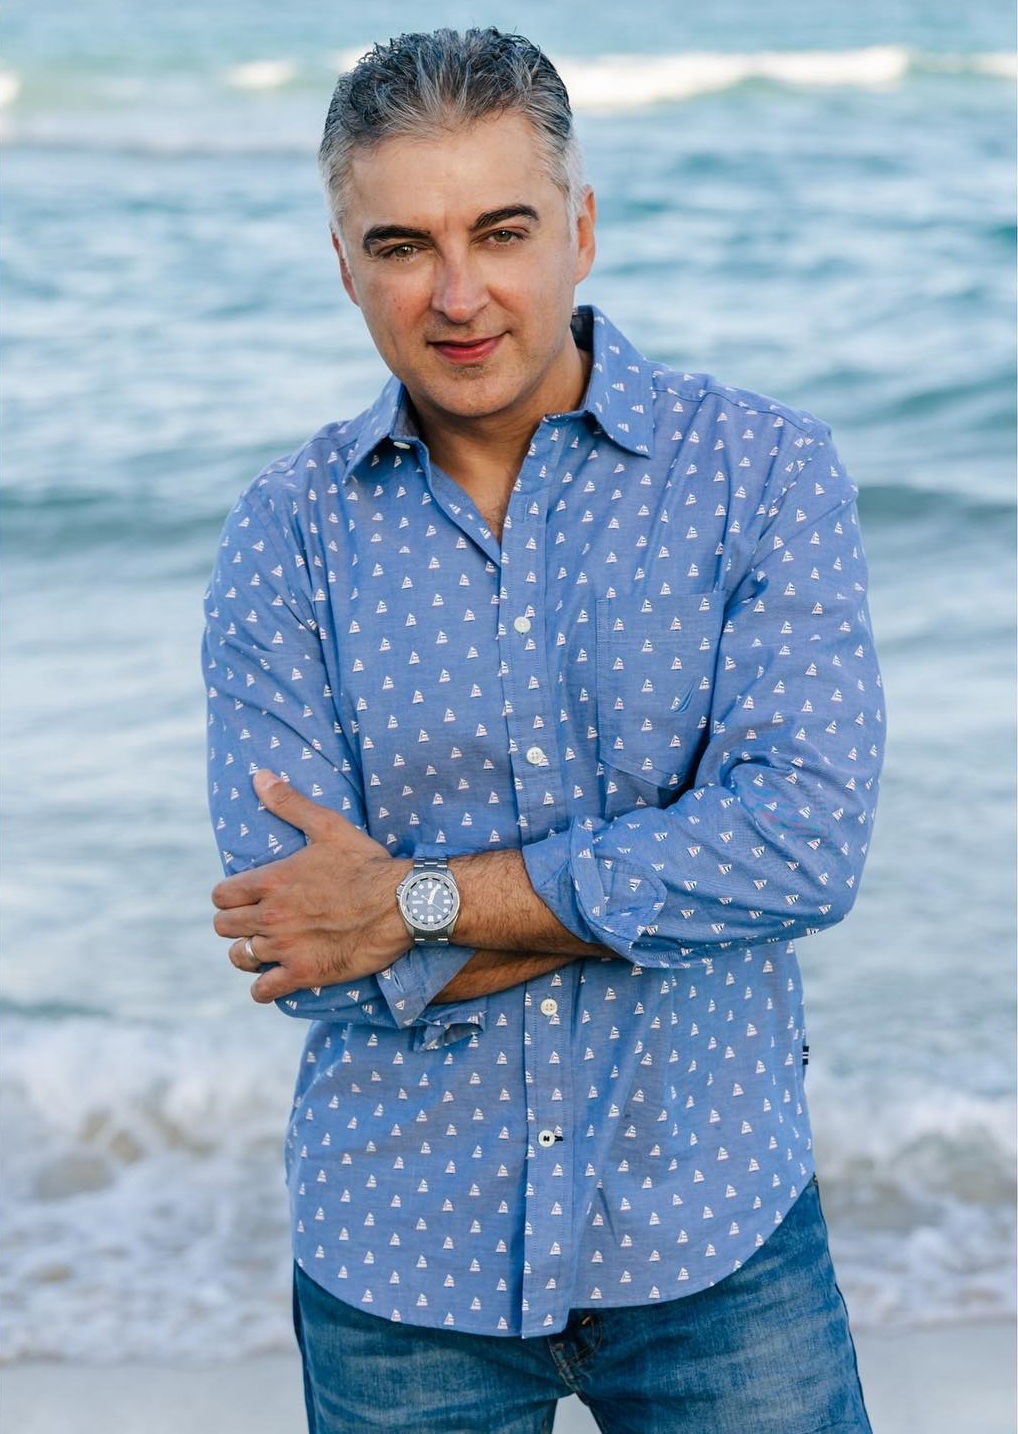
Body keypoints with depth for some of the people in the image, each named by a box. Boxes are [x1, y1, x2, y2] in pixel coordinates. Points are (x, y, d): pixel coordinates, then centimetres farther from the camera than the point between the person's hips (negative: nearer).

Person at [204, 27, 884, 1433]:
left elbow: (808, 837, -18)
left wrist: (422, 898, -17)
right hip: (397, 1250, 1)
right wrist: (660, 890, -16)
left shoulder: (761, 468, -6)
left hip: (706, 1222, -1)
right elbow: (297, 946, -12)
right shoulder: (286, 534, -4)